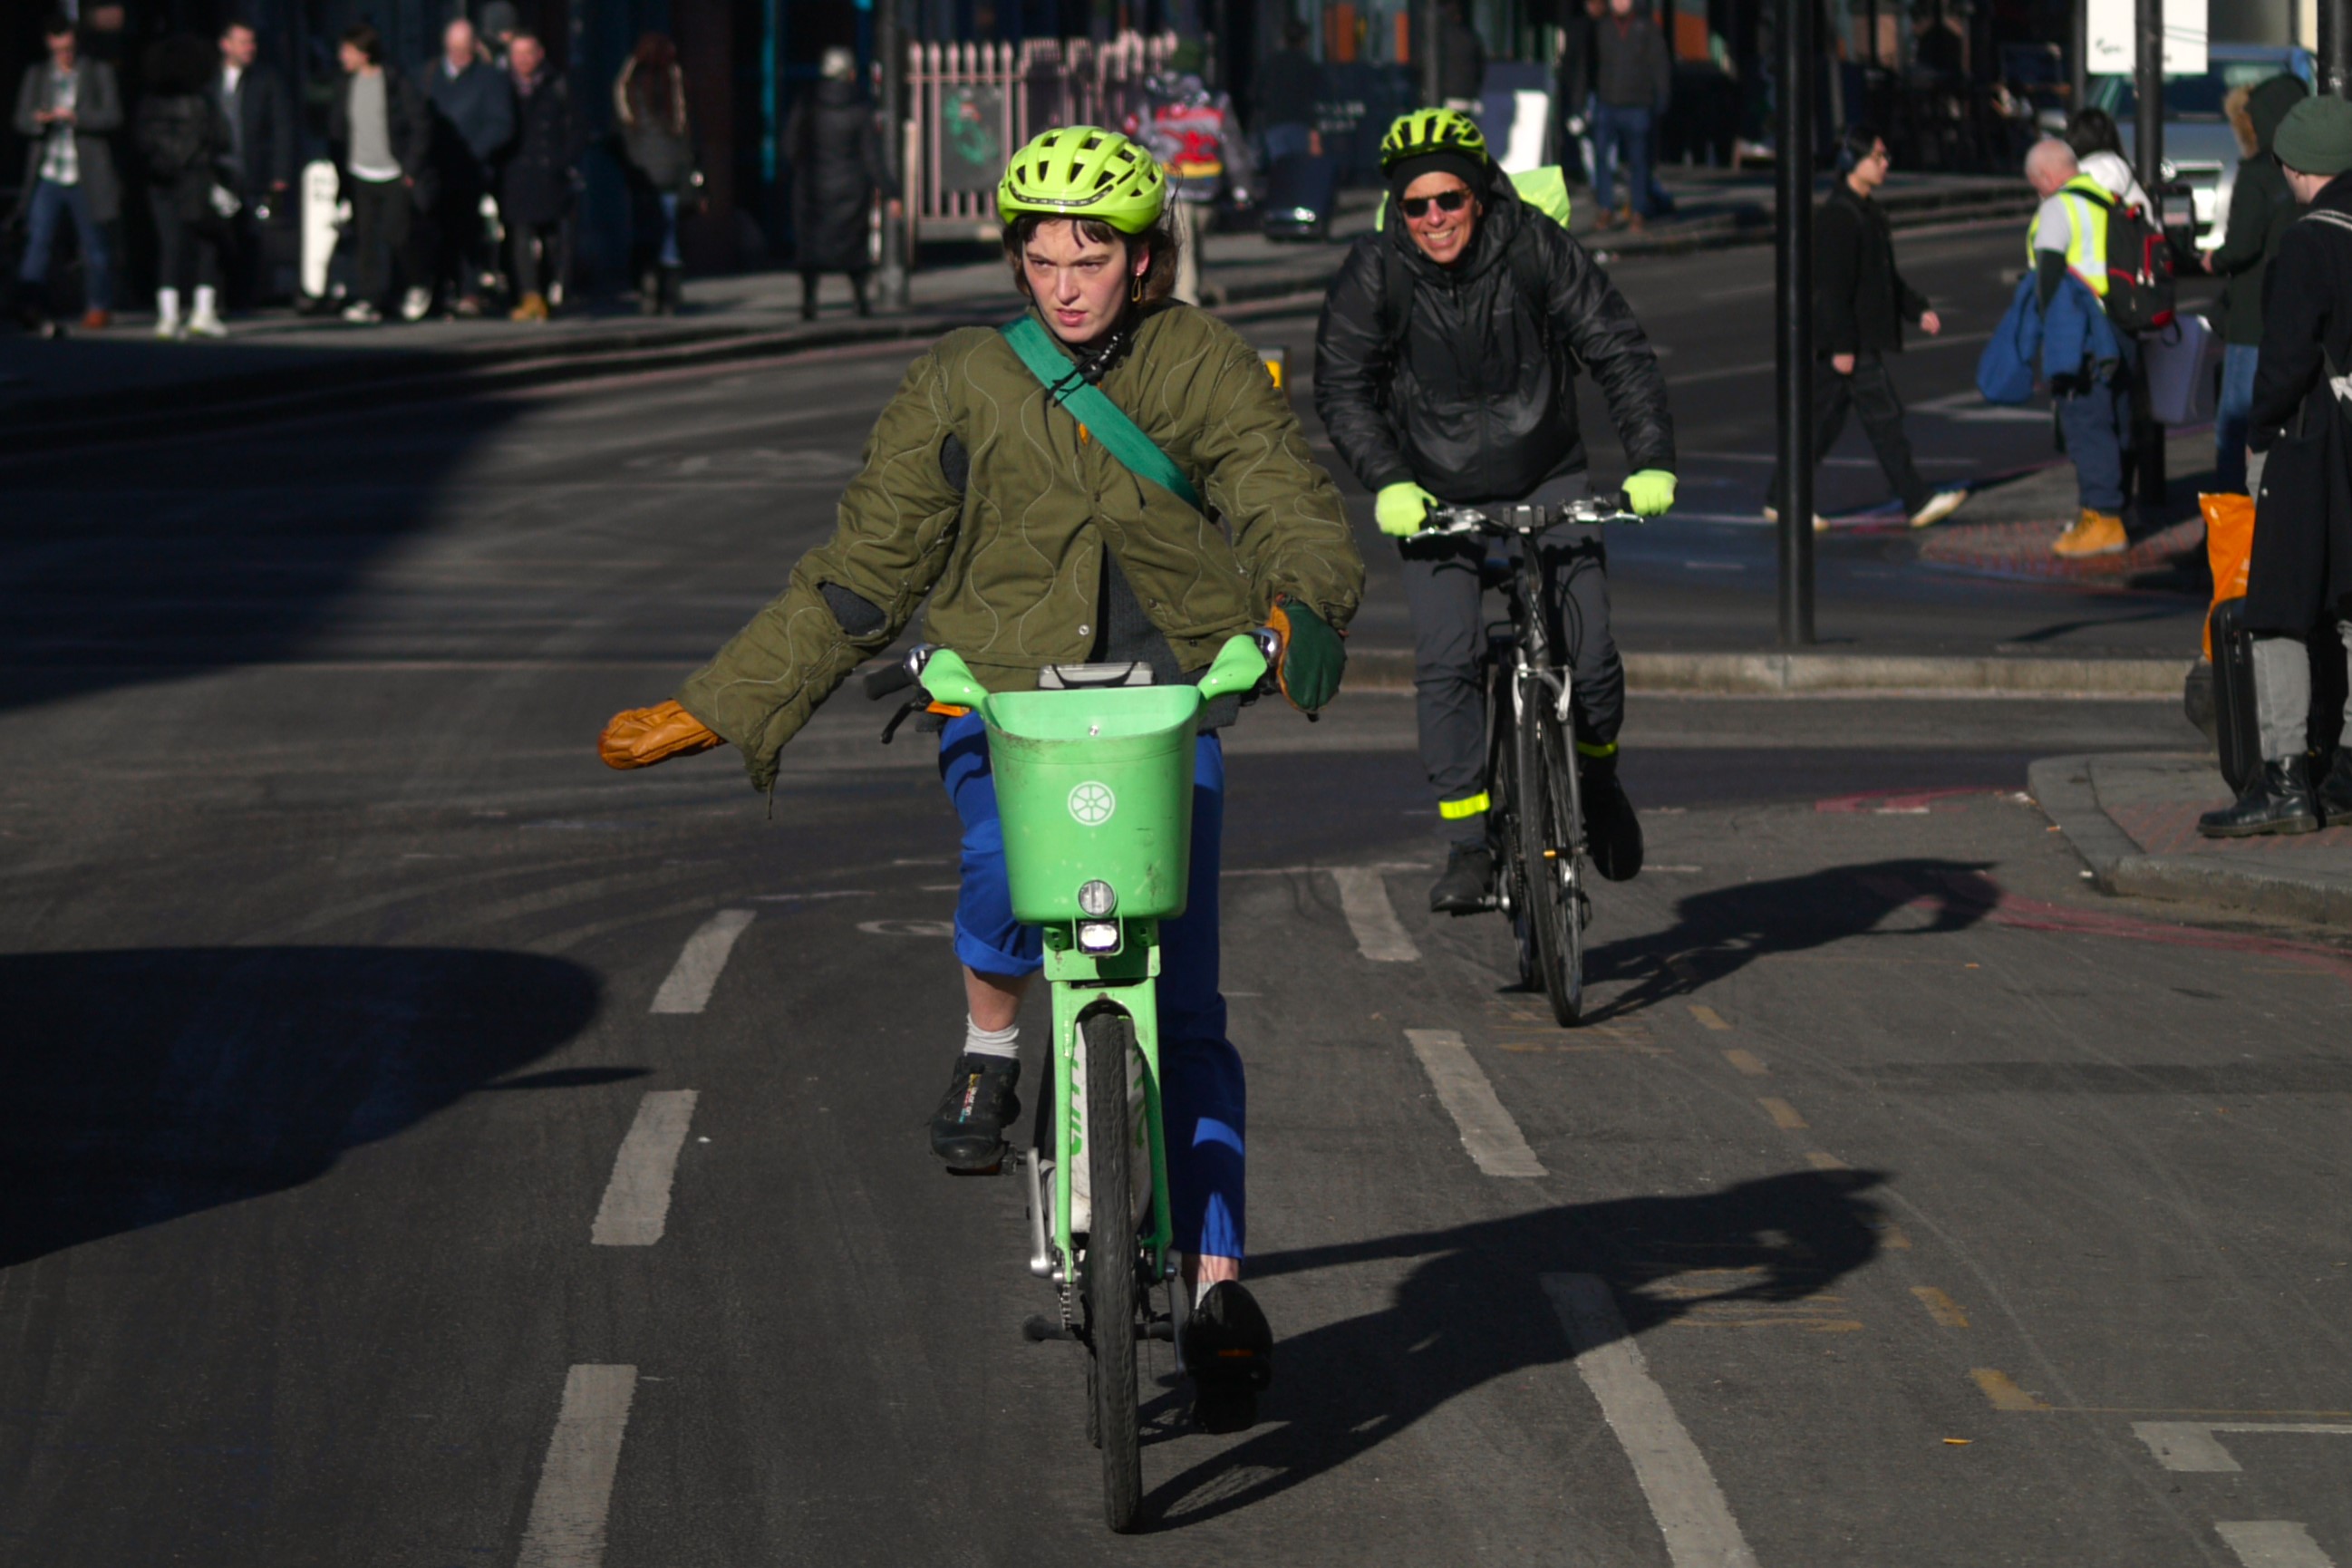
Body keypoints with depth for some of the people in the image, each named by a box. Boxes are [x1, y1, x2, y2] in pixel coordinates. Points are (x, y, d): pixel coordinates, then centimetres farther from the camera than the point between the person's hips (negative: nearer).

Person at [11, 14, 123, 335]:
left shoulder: (99, 73, 7)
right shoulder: (36, 76, 14)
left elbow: (113, 116, -2)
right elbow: (21, 119, 9)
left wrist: (75, 117, -15)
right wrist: (39, 120, -13)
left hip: (86, 177, -1)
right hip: (47, 176, 1)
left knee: (95, 244, 5)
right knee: (37, 239, -12)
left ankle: (99, 307, 15)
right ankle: (30, 306, -19)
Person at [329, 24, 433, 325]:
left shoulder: (398, 85, -9)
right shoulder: (347, 86, 6)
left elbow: (421, 127, -6)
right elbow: (336, 129, 12)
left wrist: (411, 169, -9)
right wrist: (341, 168, 4)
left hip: (395, 177, -5)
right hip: (360, 178, 5)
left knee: (399, 234, -8)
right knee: (364, 239, -1)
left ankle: (418, 285, 16)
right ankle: (368, 300, 2)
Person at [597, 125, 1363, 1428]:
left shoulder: (1204, 366, 2)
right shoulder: (961, 384, 3)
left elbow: (1286, 500, -10)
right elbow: (862, 575, 6)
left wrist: (1303, 600, -35)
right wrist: (709, 710, 2)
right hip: (1002, 693, 0)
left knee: (1183, 1008, -6)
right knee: (1009, 880, -34)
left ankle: (1215, 1285, -1)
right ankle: (990, 1052, -3)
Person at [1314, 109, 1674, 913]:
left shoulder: (1536, 249, -14)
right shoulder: (1375, 272, -14)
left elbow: (1620, 352, -12)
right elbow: (1342, 387, -12)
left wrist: (1652, 461, -22)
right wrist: (1388, 482, -27)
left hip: (1546, 475, 0)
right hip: (1434, 492, 0)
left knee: (1589, 651, -8)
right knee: (1446, 663, -16)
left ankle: (1597, 777, 23)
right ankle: (1468, 846, -10)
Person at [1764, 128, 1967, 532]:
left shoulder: (1867, 212, 16)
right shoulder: (1837, 215, -16)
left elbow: (1886, 277, 25)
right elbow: (1833, 285, -19)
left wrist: (1918, 310, 16)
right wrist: (1842, 346, -21)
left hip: (1866, 337, 10)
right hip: (1849, 338, -10)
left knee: (1824, 418, 11)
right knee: (1883, 413, -6)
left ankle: (1780, 500, 16)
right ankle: (1917, 502, -3)